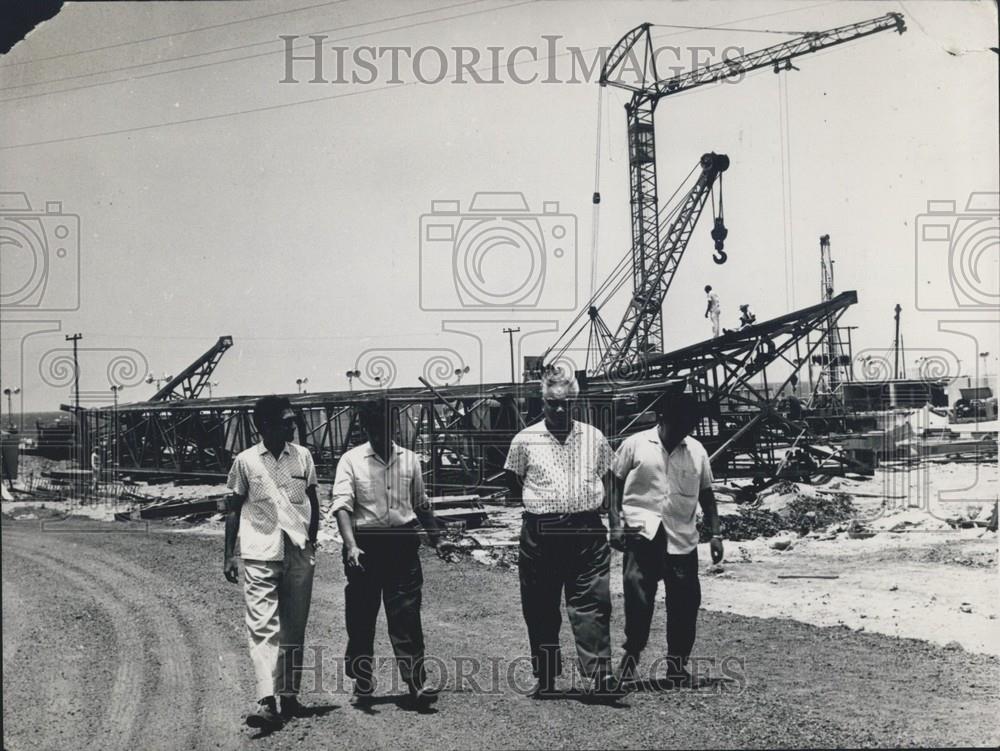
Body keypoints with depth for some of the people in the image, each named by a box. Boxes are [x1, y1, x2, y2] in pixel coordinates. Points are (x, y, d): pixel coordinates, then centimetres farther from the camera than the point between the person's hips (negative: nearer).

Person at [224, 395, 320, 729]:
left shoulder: (302, 456, 7)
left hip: (299, 554, 3)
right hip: (259, 556, -3)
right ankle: (266, 702, -18)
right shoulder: (245, 461, 1)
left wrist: (312, 543, 8)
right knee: (262, 627, -11)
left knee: (294, 629, 8)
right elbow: (234, 510, 6)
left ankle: (290, 697, 18)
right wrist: (229, 555, 1)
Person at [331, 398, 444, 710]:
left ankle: (417, 684, -3)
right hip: (365, 544, -1)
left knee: (407, 617, -3)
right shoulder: (351, 461, -1)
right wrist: (351, 546, -25)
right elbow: (342, 505, -12)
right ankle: (362, 685, 18)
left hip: (403, 544, 1)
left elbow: (421, 505, 19)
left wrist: (436, 538, 18)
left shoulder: (409, 459, 9)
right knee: (361, 618, 5)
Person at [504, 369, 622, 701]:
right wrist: (537, 504, 6)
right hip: (540, 532, 0)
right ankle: (545, 677, 17)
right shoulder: (525, 440, 2)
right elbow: (513, 484, 13)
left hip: (586, 529, 0)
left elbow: (608, 479, 17)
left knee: (592, 602, -5)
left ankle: (601, 674, -4)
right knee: (540, 608, 6)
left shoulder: (594, 437, 6)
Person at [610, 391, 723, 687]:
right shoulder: (635, 445, 2)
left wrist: (715, 533, 11)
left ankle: (677, 663, 18)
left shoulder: (696, 451, 11)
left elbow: (706, 495, 17)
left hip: (682, 538, 3)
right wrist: (615, 524, -6)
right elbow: (614, 485, 4)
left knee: (685, 601, 4)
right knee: (637, 588, -18)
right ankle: (631, 653, -1)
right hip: (642, 533, -3)